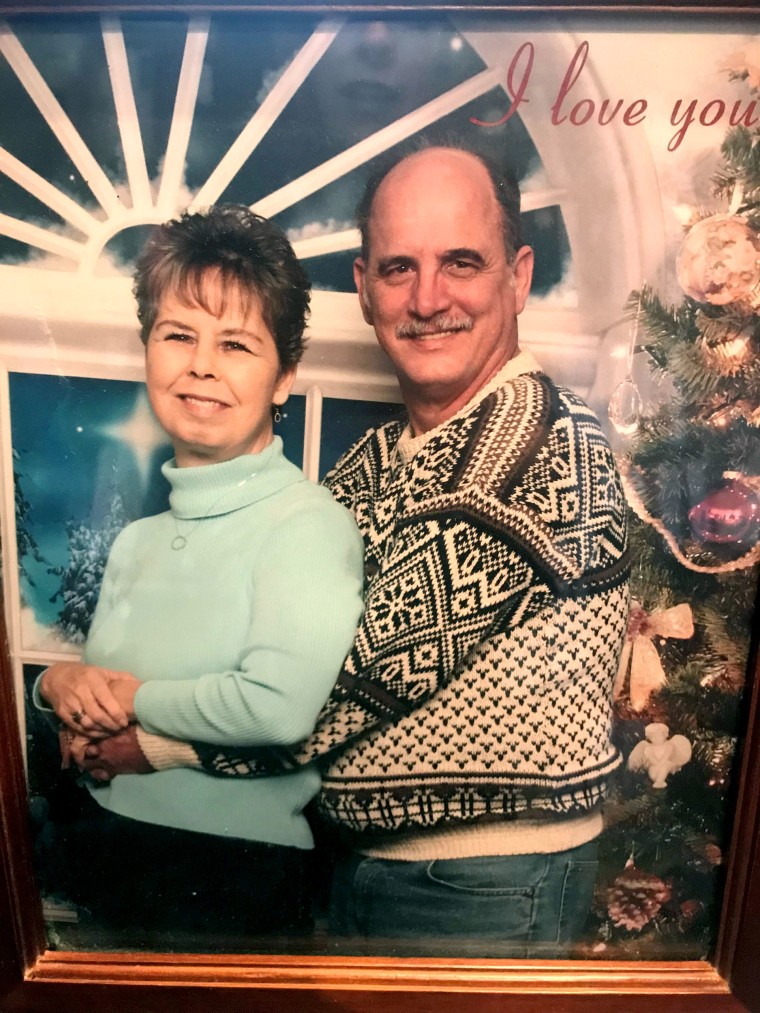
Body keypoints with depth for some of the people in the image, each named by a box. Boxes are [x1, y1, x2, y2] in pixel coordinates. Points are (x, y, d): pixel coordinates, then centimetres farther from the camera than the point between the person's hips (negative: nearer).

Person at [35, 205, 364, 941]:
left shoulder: (307, 524, -19)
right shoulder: (139, 540, 4)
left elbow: (280, 707, -32)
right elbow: (99, 703, 13)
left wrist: (131, 699, -16)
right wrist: (60, 681, -9)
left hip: (234, 880, -6)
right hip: (98, 854, 7)